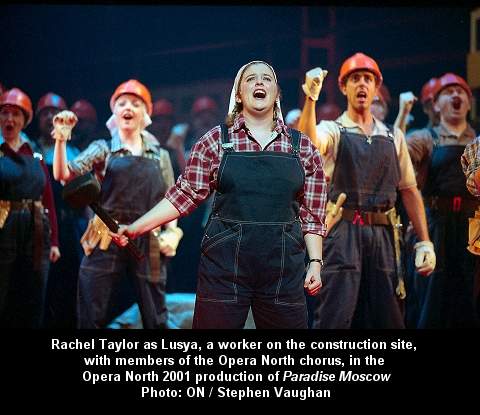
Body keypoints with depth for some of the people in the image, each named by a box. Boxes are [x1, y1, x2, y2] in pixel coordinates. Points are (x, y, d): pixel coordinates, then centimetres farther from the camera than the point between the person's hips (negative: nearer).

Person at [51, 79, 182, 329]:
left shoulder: (159, 155, 12)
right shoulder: (103, 149, 5)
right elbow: (64, 175, -8)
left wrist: (171, 232, -2)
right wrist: (61, 140, -23)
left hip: (147, 242, 2)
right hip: (106, 240, -2)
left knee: (155, 318, 6)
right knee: (92, 317, 0)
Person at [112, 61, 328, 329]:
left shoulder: (303, 147, 8)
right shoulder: (215, 141, 5)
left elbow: (312, 213, 10)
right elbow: (187, 195, 3)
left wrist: (315, 262, 2)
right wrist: (137, 227, -4)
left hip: (284, 266, 2)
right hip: (225, 263, -1)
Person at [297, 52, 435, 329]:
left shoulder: (394, 137, 16)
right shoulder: (333, 130, 4)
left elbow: (409, 190, 17)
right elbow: (308, 140, -20)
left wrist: (425, 242, 11)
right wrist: (311, 99, -35)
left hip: (383, 234, 4)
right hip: (343, 231, -4)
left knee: (387, 318, 6)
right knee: (336, 316, -10)